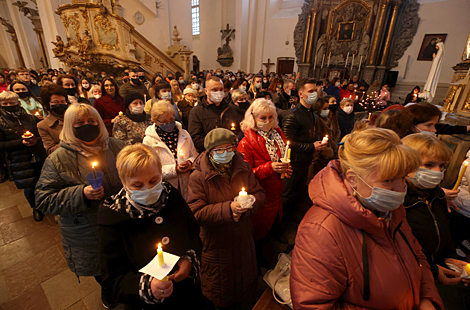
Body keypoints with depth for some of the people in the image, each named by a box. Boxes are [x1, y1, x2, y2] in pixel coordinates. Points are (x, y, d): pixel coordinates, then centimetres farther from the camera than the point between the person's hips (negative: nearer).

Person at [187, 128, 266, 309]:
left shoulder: (243, 168, -5)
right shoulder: (198, 176, -20)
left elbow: (259, 194, -1)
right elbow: (196, 213, -24)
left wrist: (245, 207, -21)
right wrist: (228, 209, -32)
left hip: (243, 240, 4)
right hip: (216, 244, -4)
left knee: (246, 282, 29)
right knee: (219, 292, 22)